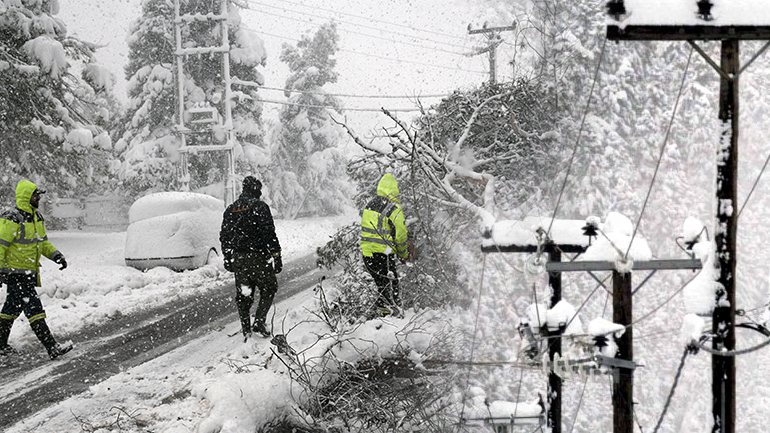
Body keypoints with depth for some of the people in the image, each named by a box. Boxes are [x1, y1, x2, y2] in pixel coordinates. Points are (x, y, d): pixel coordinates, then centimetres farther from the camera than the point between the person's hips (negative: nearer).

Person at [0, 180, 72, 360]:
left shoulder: (37, 218, 10)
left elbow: (43, 243, 19)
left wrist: (57, 255, 3)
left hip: (29, 273, 9)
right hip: (15, 273, -9)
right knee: (34, 309, -11)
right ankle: (52, 348, -14)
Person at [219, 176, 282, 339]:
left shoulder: (230, 209, 11)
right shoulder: (259, 206, -9)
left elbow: (224, 237, 15)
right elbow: (269, 233, -14)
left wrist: (227, 258, 22)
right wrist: (277, 256, -12)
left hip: (237, 258, 6)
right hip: (257, 256, -6)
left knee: (243, 293, 12)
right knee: (268, 289, 8)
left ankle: (246, 328, 15)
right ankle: (259, 321, -4)